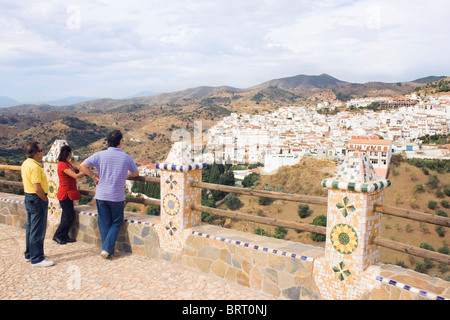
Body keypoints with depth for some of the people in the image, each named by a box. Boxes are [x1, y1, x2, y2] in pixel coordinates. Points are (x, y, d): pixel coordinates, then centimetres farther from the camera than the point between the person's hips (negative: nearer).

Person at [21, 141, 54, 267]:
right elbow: (37, 188, -26)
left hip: (28, 197, 11)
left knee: (30, 228, 19)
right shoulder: (34, 167, -22)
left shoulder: (25, 164, 10)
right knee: (38, 230, -4)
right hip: (37, 199, -11)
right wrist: (45, 199, -12)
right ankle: (37, 259, 3)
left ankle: (29, 254, 30)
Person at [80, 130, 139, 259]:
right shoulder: (127, 157, -5)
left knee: (104, 223, 12)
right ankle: (107, 248, 2)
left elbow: (83, 166, -6)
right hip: (117, 196, -1)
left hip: (101, 195, 2)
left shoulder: (100, 155, -4)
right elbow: (135, 173, 10)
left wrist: (94, 177, 4)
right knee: (116, 223, 13)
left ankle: (107, 249, 19)